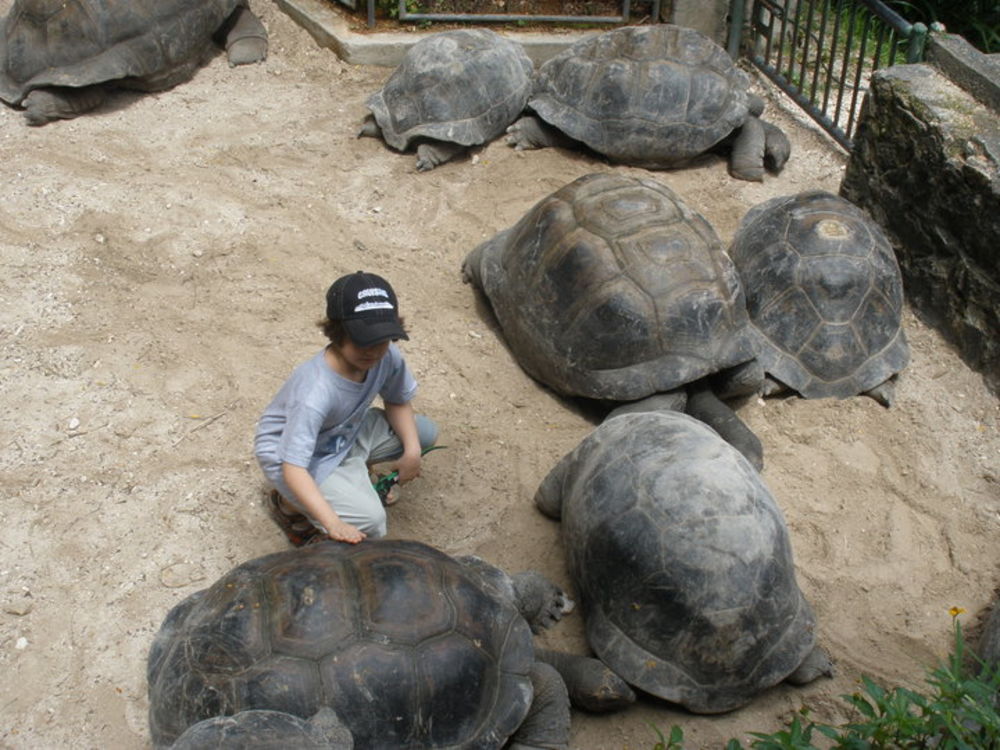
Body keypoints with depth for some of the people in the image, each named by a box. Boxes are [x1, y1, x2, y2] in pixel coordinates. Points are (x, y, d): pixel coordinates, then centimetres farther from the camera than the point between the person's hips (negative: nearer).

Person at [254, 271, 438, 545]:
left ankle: (355, 473, 14)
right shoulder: (315, 393, -39)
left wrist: (411, 451, -12)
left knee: (425, 431, -2)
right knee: (370, 522, -23)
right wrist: (333, 524, -49)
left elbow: (398, 401, 2)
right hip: (298, 453, -7)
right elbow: (293, 468, -40)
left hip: (346, 434, 7)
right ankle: (287, 504, 3)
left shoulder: (387, 357, -20)